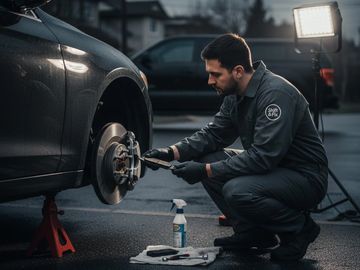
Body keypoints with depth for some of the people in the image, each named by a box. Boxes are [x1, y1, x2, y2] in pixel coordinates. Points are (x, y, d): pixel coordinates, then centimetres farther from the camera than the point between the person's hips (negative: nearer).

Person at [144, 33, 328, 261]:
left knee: (236, 191, -31)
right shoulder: (235, 95, 3)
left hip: (306, 177, -9)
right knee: (206, 158, 0)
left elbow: (263, 156, -31)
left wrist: (206, 171, -28)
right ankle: (253, 232, 7)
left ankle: (299, 228, -5)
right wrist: (172, 152, -6)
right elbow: (213, 134, 10)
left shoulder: (275, 93, -26)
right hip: (272, 168, 9)